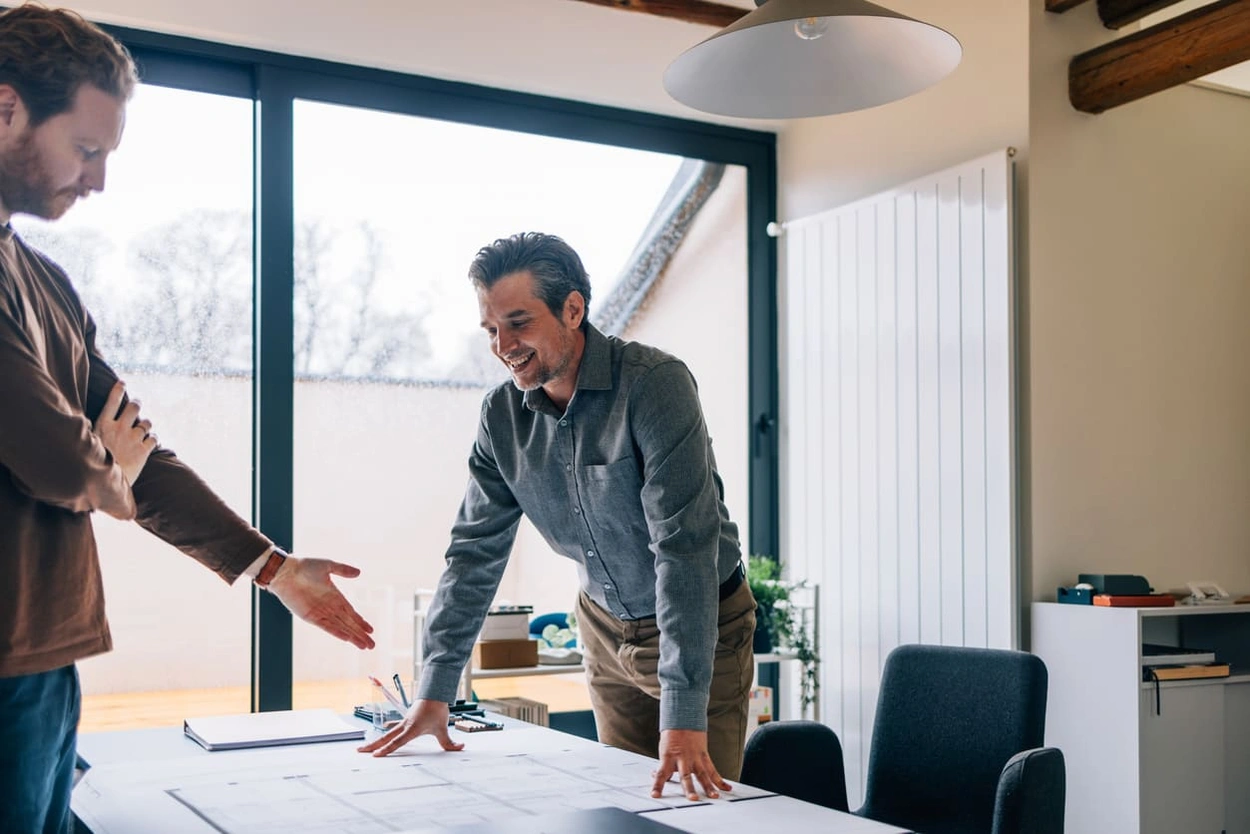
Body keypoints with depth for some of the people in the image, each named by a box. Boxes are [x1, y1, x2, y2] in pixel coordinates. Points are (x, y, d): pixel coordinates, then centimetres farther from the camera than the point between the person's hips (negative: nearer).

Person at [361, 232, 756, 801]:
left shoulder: (654, 385, -26)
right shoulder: (502, 415, -7)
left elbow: (684, 545, -31)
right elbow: (475, 550, -2)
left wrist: (684, 714, -35)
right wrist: (434, 692, -7)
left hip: (703, 624, -5)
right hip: (607, 627, 5)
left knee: (696, 798, -1)